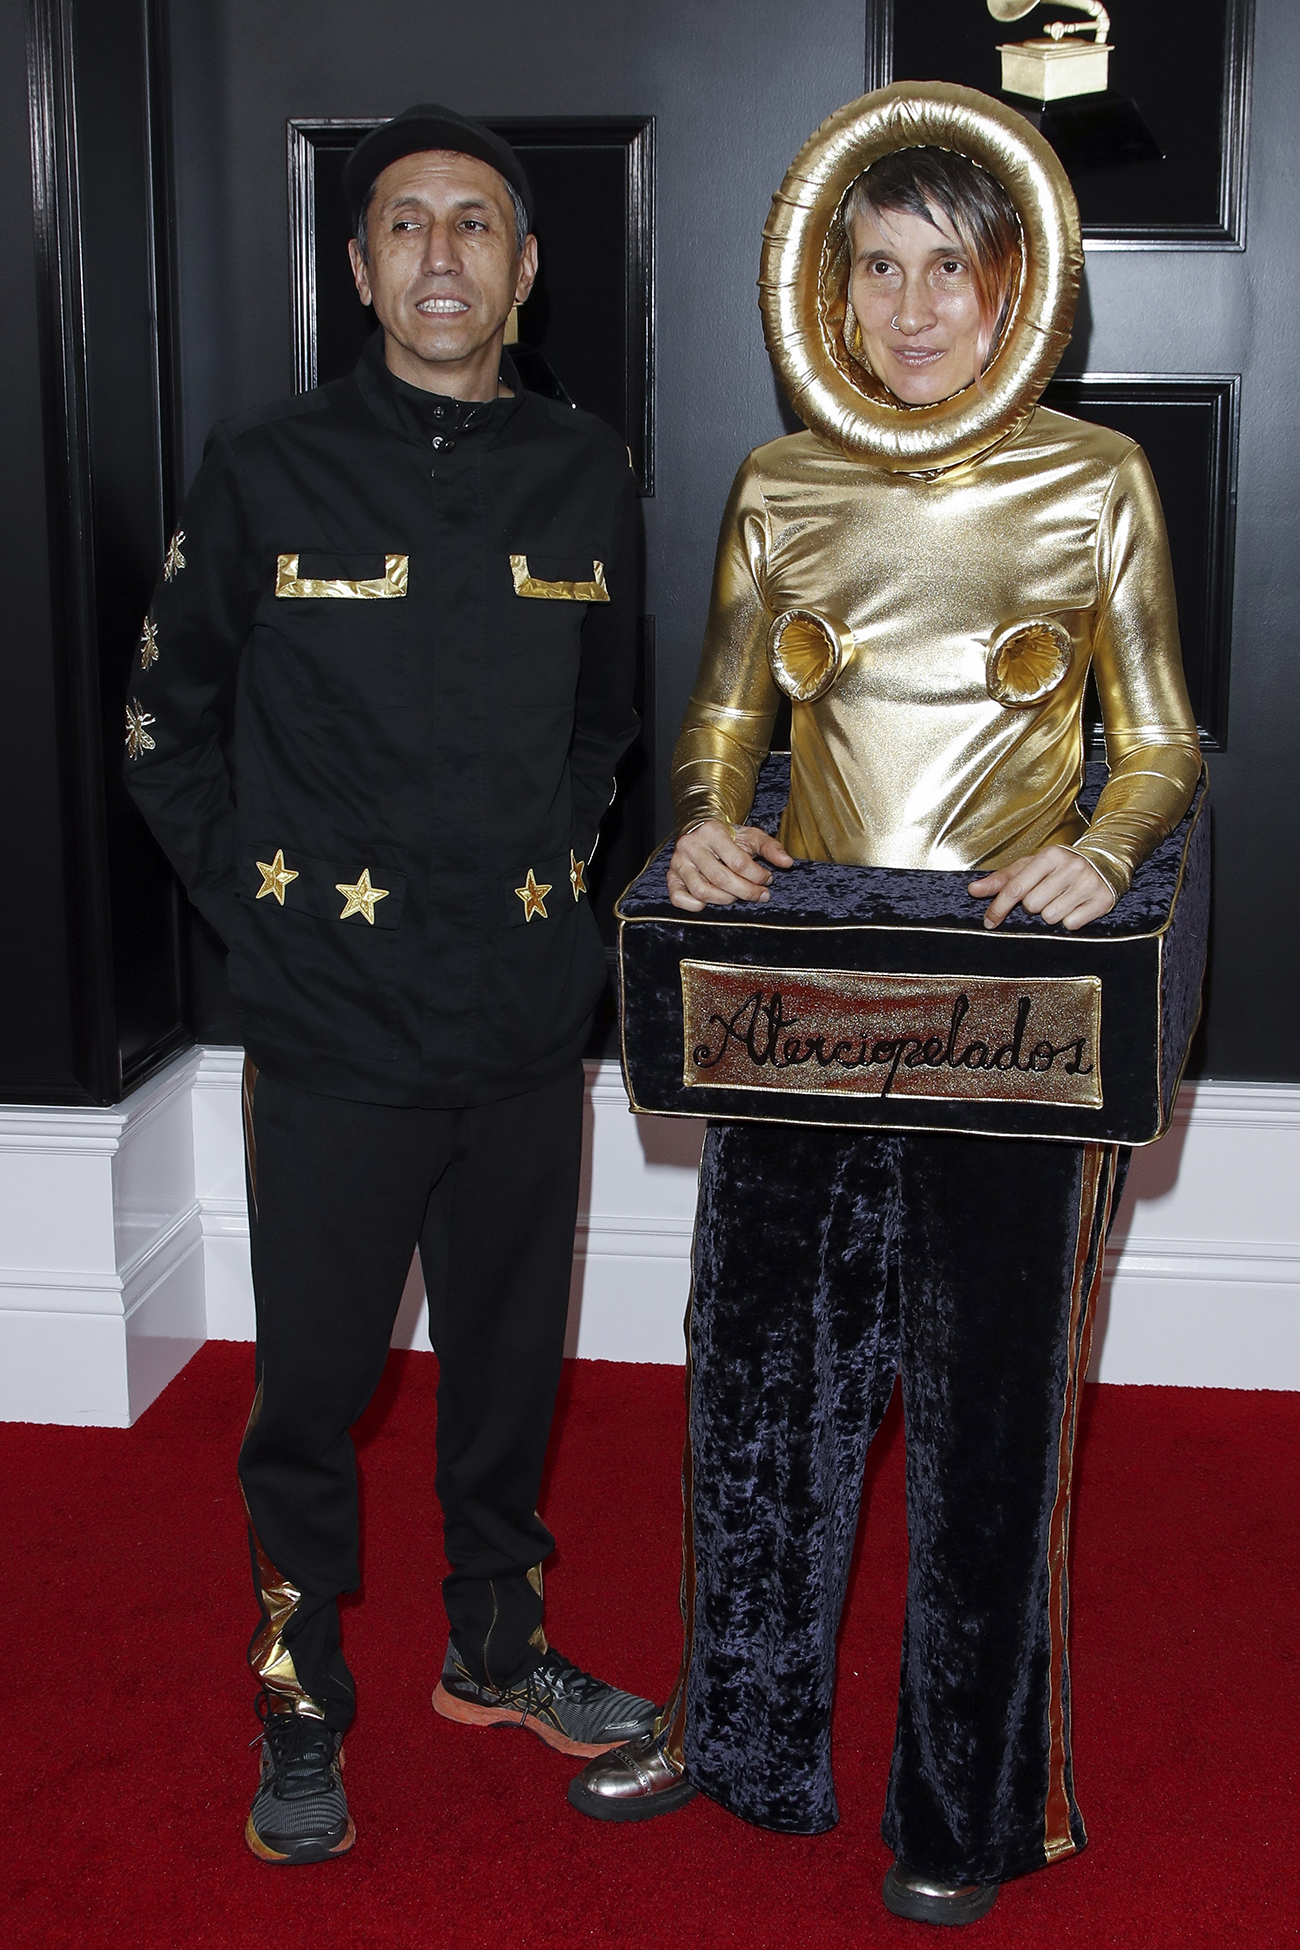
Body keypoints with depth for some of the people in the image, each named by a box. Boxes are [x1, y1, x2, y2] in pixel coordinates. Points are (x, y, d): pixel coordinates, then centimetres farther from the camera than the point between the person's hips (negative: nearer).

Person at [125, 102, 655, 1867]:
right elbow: (167, 723, 5)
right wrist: (254, 894, -2)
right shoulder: (267, 473, -3)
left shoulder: (586, 477, 5)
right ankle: (301, 1706, 25)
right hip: (337, 1027, -3)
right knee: (312, 1389, 5)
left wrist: (558, 857, 10)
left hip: (531, 1022, 3)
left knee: (511, 1358, 15)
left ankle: (496, 1649, 36)